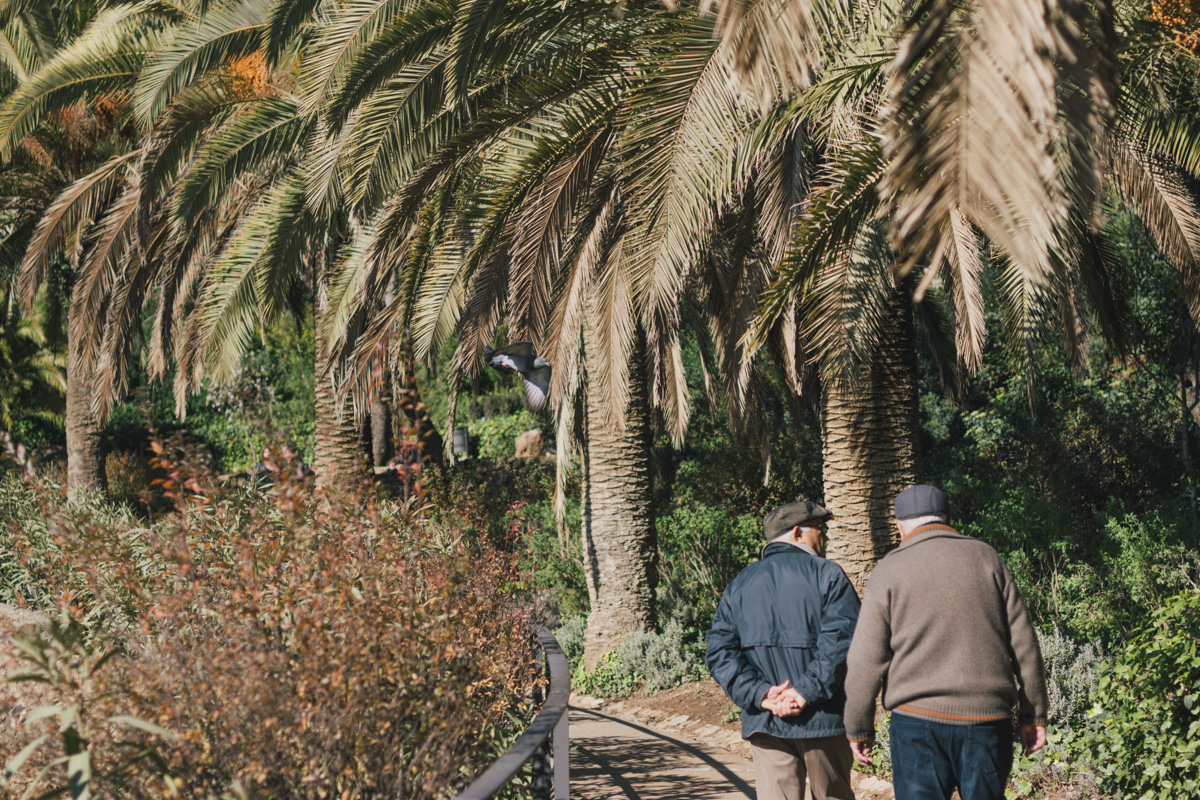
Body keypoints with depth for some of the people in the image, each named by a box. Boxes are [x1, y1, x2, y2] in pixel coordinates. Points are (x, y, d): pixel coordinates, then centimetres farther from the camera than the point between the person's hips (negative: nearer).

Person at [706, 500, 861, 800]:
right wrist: (806, 691, -16)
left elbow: (720, 651, 2)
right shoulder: (827, 575, -4)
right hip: (821, 719, -3)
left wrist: (760, 693, -7)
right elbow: (840, 640, -18)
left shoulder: (739, 585, 12)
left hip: (764, 723, 4)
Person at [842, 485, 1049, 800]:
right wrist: (1033, 713, 11)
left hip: (918, 717, -2)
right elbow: (1023, 642, 6)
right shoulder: (986, 558, 8)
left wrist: (858, 727, 7)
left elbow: (866, 660, -2)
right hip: (988, 716, 2)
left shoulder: (889, 571, 1)